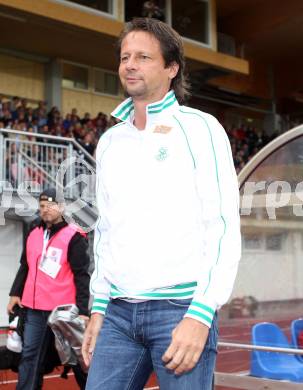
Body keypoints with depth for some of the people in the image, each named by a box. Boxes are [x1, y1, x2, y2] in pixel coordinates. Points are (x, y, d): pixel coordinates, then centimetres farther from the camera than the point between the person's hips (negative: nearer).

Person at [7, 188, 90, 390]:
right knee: (30, 355, 5)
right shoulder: (33, 233, 12)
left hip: (63, 309, -5)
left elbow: (81, 275, -10)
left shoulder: (73, 237, -7)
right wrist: (15, 293, 14)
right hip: (35, 308, 5)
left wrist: (82, 309, -15)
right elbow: (25, 267, 22)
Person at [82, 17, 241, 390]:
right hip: (118, 313, 5)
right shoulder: (110, 141, 14)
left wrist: (200, 315, -16)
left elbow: (224, 228, -8)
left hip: (181, 308, -4)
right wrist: (98, 308, 13)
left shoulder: (199, 128, -2)